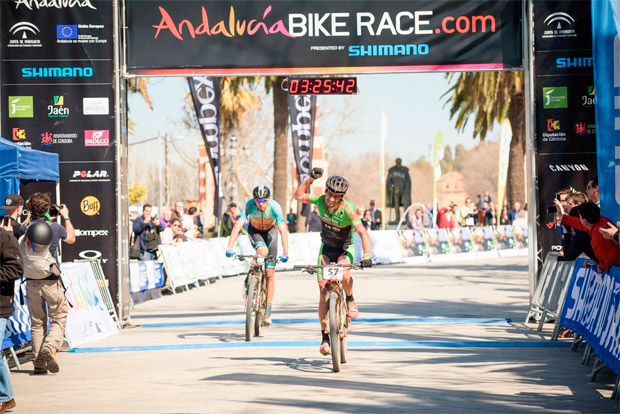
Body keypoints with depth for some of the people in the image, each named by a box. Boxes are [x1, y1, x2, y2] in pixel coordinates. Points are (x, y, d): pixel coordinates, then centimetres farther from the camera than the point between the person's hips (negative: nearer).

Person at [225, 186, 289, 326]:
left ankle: (268, 311, 1)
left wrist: (285, 253, -52)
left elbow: (283, 230, -41)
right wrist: (229, 248, -50)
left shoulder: (275, 207, -34)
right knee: (263, 251, -34)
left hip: (270, 230, 0)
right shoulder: (249, 205, -32)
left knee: (270, 273, -6)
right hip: (254, 230, 0)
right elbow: (238, 226, -39)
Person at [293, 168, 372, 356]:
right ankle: (325, 337, 4)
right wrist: (310, 178, -18)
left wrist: (366, 256, -49)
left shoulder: (347, 209, -30)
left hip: (345, 249, -3)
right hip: (326, 248, 3)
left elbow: (363, 233, -36)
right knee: (323, 291, -6)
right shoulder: (320, 201, -19)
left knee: (344, 275, -36)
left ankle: (350, 299, -1)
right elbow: (297, 195, -6)